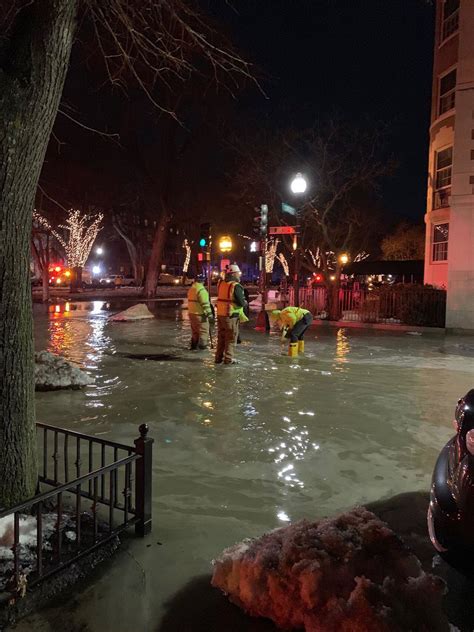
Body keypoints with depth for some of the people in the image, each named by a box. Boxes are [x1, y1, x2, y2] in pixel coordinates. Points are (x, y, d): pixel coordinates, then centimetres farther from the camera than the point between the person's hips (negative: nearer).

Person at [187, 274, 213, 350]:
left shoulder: (191, 289, 12)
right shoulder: (201, 289, -17)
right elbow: (205, 304, -21)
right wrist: (210, 314, -19)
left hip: (192, 313, 9)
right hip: (200, 314, -9)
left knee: (195, 331, 19)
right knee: (203, 331, -2)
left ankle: (194, 345, 25)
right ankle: (202, 346, -3)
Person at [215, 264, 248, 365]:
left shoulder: (221, 284, 6)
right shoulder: (236, 286, -15)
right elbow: (241, 302, -17)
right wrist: (245, 303, 5)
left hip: (220, 314, 7)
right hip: (231, 316, -7)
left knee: (221, 337, 16)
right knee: (231, 338, 4)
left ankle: (219, 357, 21)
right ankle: (228, 359, 6)